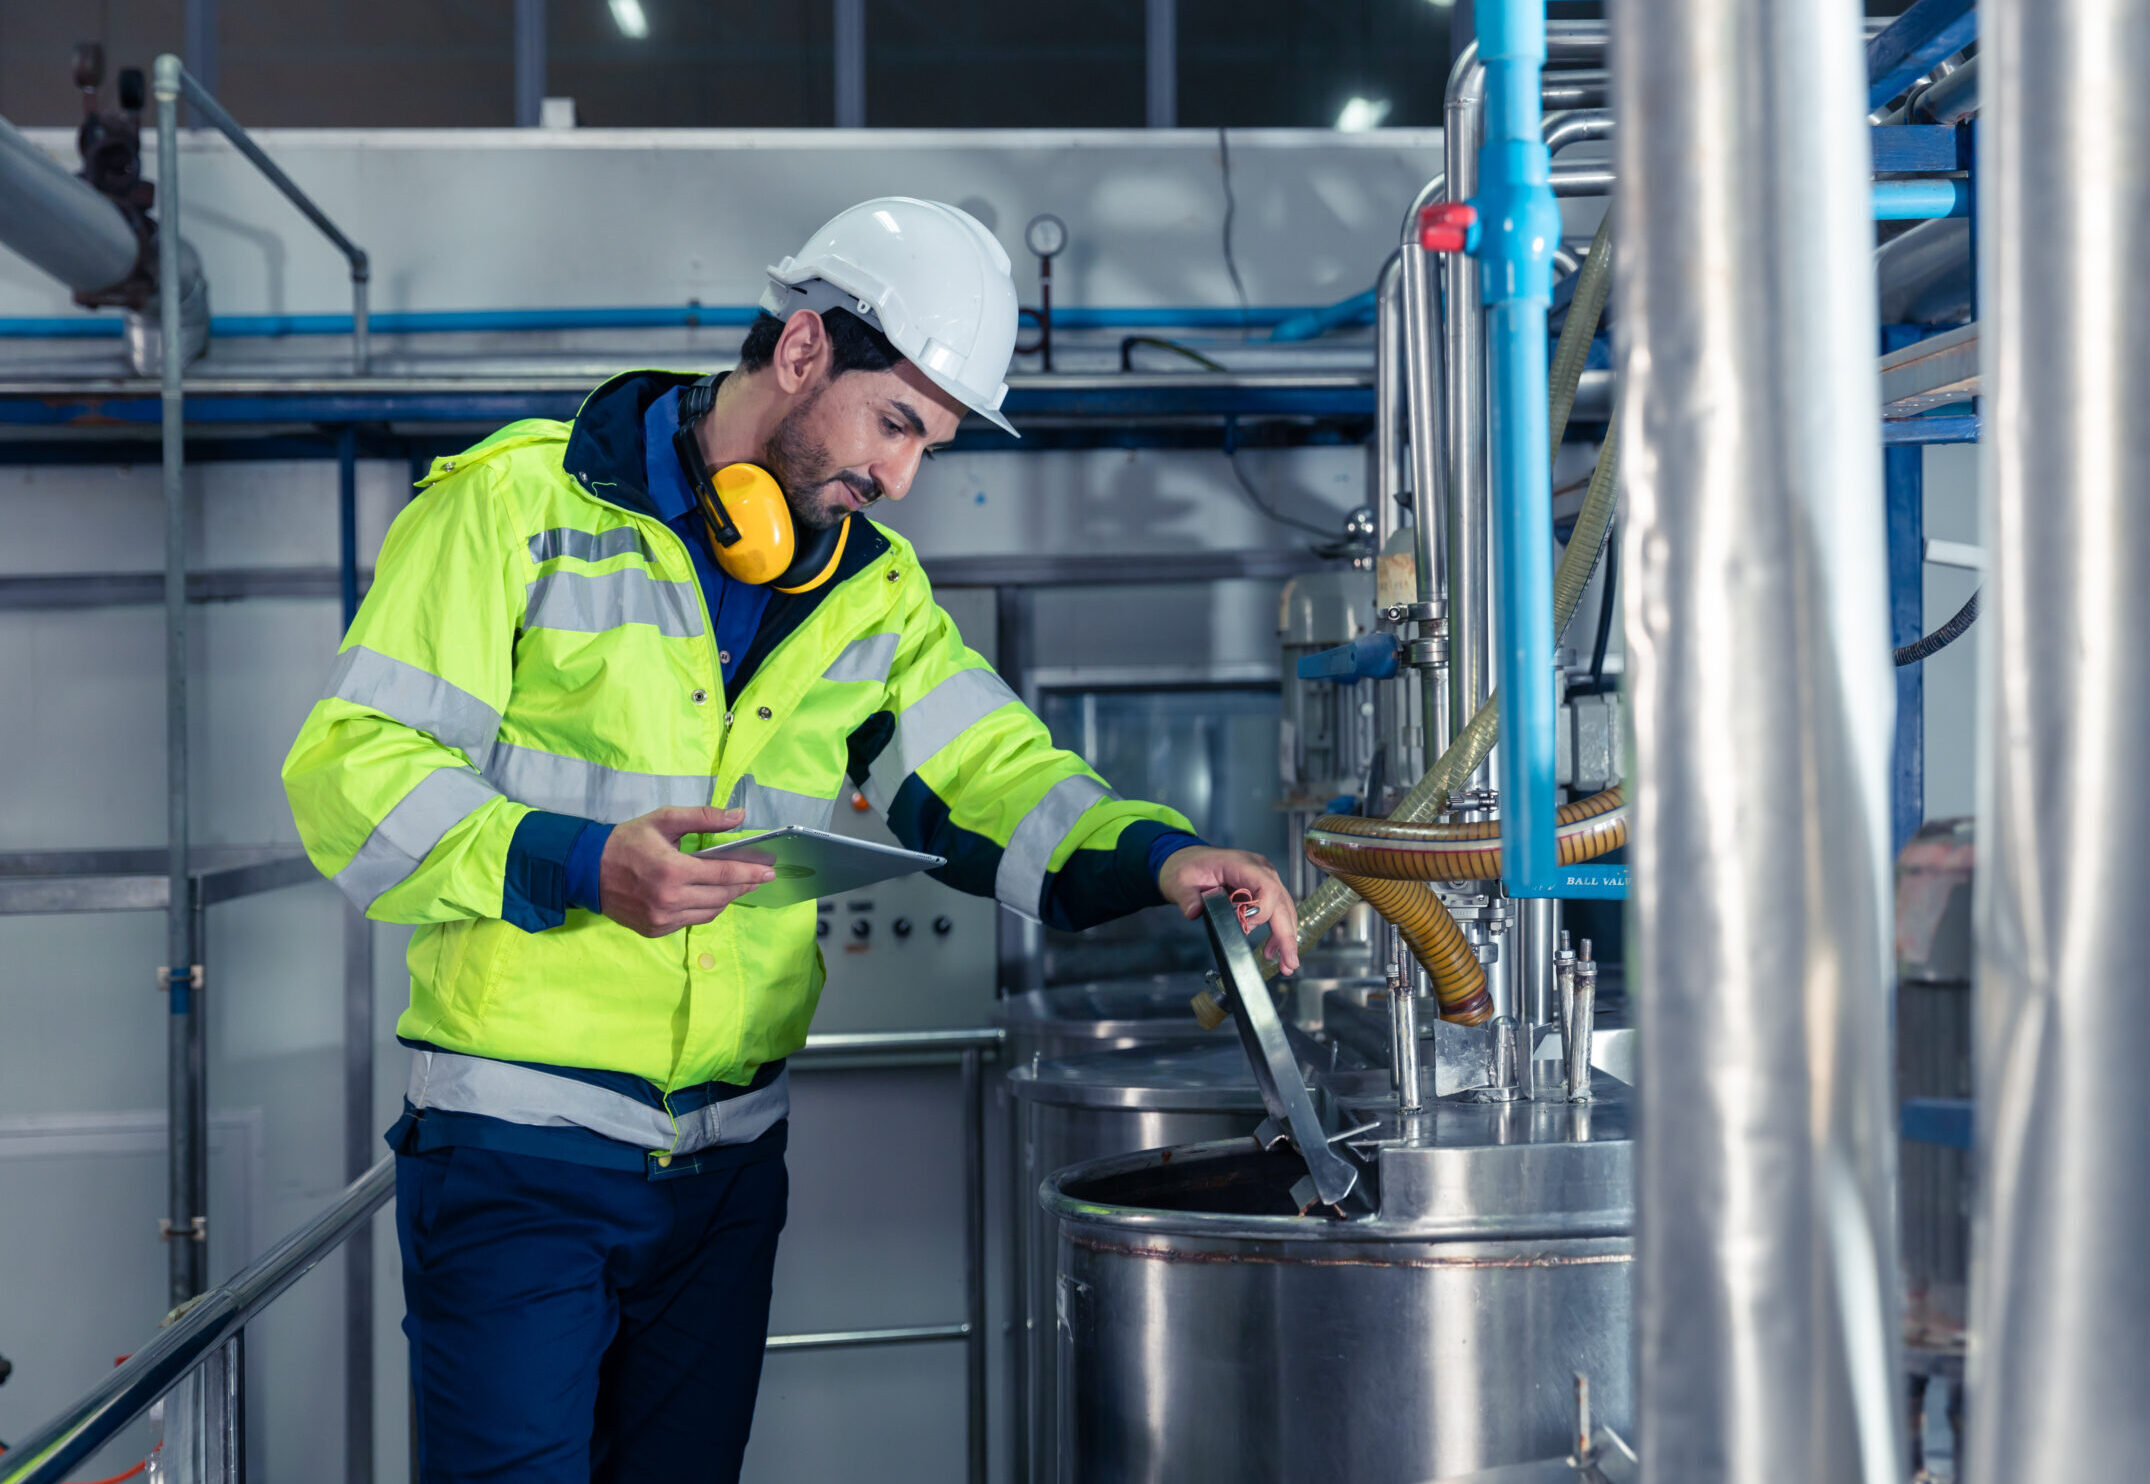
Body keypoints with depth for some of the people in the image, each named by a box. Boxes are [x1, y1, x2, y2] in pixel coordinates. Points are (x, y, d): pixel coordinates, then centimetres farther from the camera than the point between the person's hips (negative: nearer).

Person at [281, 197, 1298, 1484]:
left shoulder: (873, 589, 11)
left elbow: (992, 776, 3)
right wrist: (576, 867, -26)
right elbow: (353, 769, -12)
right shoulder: (519, 503, -7)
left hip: (727, 1167, 6)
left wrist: (1156, 856, -17)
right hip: (516, 1149, -5)